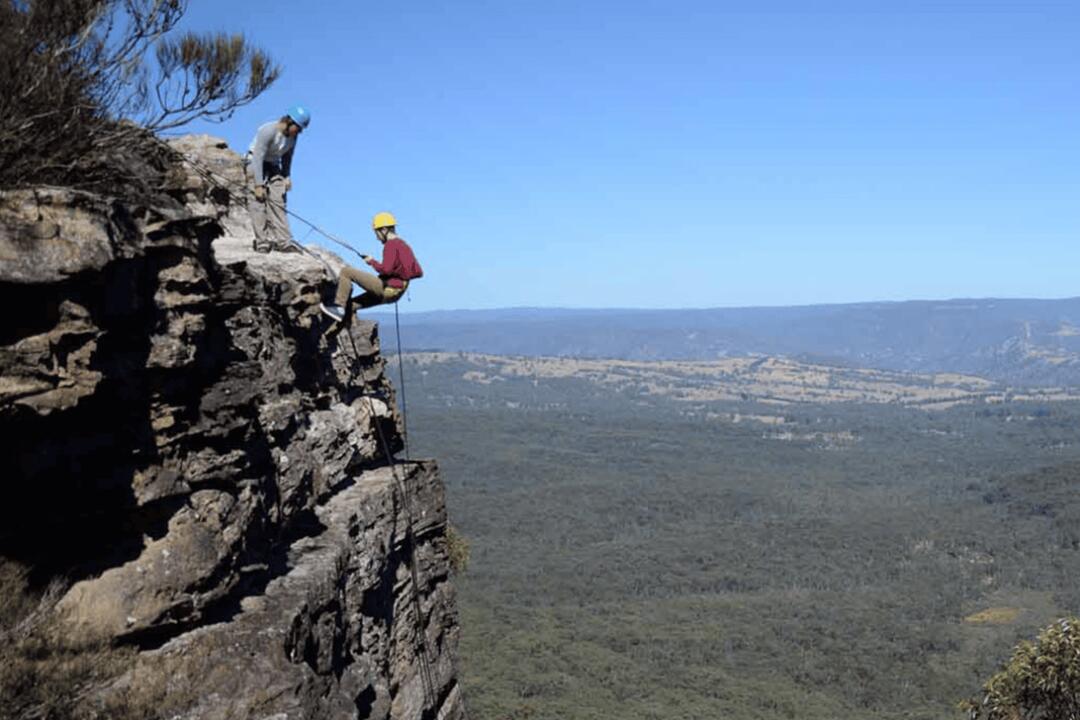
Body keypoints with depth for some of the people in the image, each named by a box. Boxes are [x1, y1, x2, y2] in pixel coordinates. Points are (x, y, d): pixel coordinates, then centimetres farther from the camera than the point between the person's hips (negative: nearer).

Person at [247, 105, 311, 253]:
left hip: (274, 167, 6)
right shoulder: (268, 131, -25)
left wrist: (287, 177, -2)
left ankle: (283, 242, -13)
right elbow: (258, 158, -26)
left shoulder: (293, 136, -4)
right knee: (259, 202, -14)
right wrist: (258, 185, -29)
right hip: (256, 164, -6)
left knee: (277, 201, -7)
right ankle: (262, 242, -17)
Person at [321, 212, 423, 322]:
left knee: (346, 271, -6)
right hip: (395, 293, 10)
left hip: (386, 288, -10)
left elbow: (386, 269, -23)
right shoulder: (404, 245, 16)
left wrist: (372, 261, -6)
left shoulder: (391, 244, -12)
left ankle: (338, 308, -10)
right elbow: (418, 272, 15)